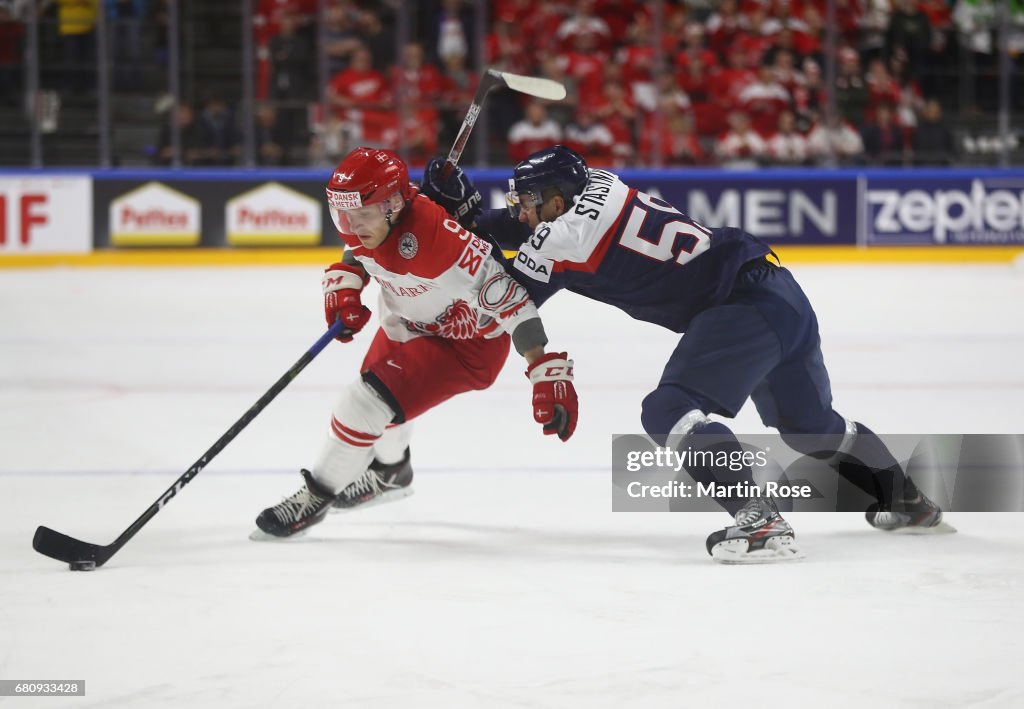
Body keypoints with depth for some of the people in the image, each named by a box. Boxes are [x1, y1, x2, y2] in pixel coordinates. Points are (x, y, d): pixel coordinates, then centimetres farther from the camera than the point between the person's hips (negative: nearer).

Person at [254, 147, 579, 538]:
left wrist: (548, 373, -41)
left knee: (367, 402, -18)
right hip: (407, 326, 9)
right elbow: (355, 257, 10)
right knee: (377, 390, 29)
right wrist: (343, 291, -11)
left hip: (466, 341, -9)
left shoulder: (436, 237, -41)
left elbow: (509, 300, -38)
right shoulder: (365, 225, -17)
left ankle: (317, 495, 4)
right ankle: (389, 471, 61)